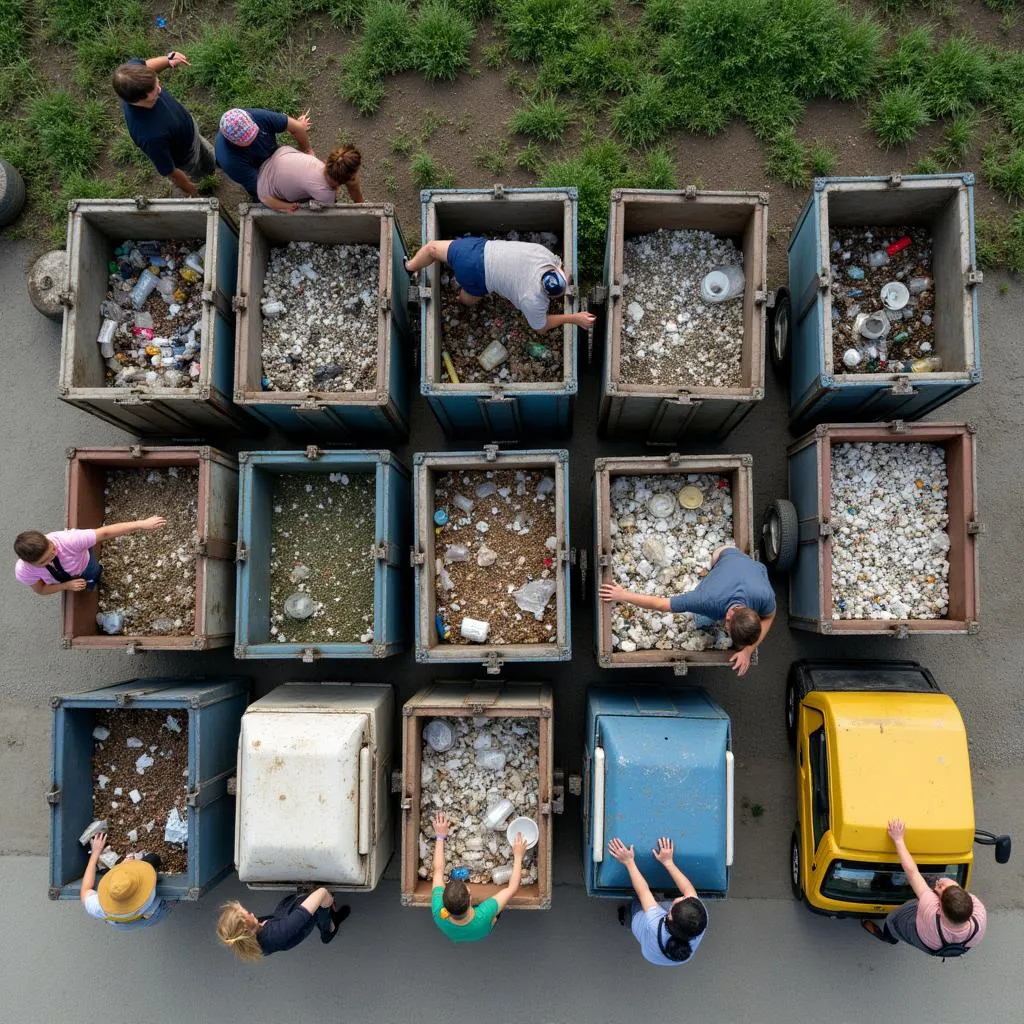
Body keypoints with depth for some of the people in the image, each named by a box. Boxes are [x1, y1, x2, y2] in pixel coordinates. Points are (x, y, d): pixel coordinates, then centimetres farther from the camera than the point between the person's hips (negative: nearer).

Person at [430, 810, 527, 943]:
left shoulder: (439, 914, -42)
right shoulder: (484, 916, -48)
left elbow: (438, 870, -26)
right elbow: (513, 888, -32)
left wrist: (440, 837, -16)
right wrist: (518, 856, -20)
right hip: (483, 937, -1)